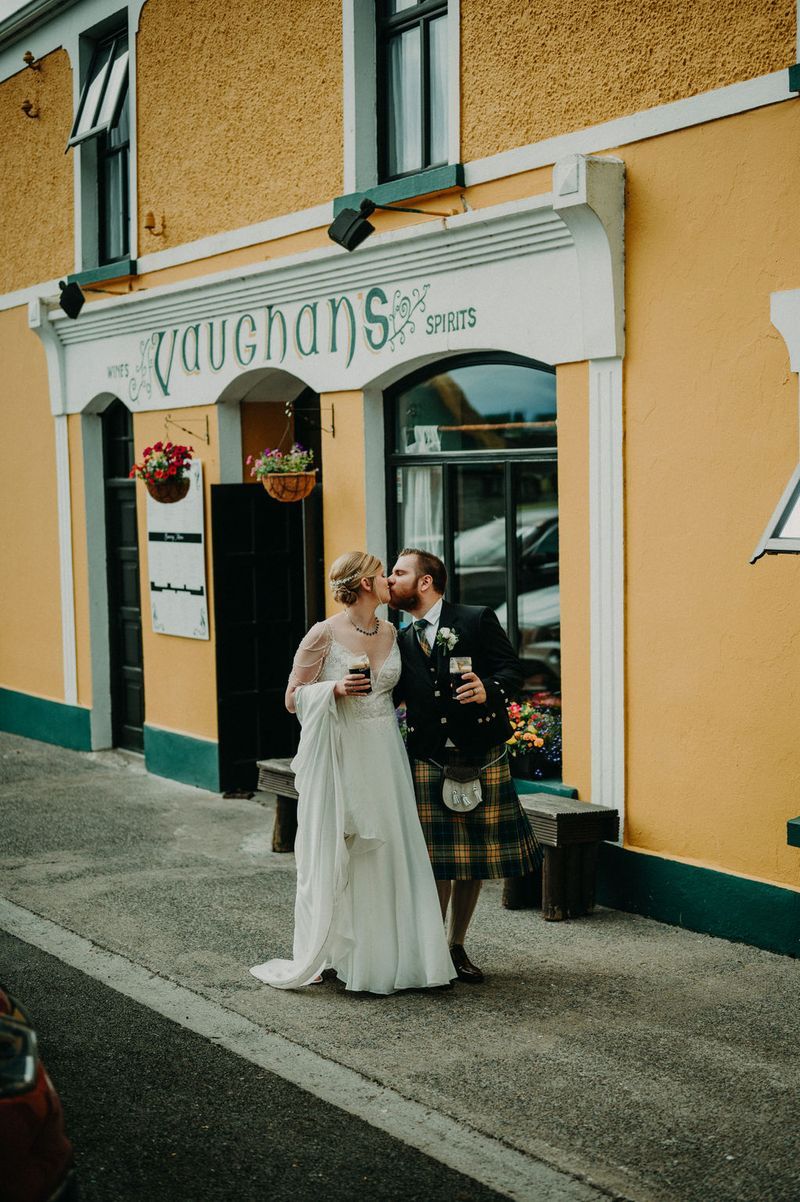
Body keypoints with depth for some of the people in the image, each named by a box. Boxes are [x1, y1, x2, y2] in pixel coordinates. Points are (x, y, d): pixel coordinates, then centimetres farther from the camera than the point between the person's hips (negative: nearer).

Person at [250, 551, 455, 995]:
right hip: (339, 754, -5)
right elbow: (293, 697, -5)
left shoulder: (389, 632, 8)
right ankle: (325, 955, 13)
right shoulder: (324, 634, -9)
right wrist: (335, 689, -18)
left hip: (384, 754, 6)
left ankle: (386, 954, 15)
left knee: (389, 852, 5)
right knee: (335, 855, 0)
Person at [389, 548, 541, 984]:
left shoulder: (478, 620, -2)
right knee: (436, 861, 0)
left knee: (475, 858, 7)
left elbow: (512, 670, -6)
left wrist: (488, 689, -25)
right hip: (429, 763, 2)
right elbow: (391, 697, 5)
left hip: (481, 758, -1)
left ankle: (457, 947, 23)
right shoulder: (401, 641, 10)